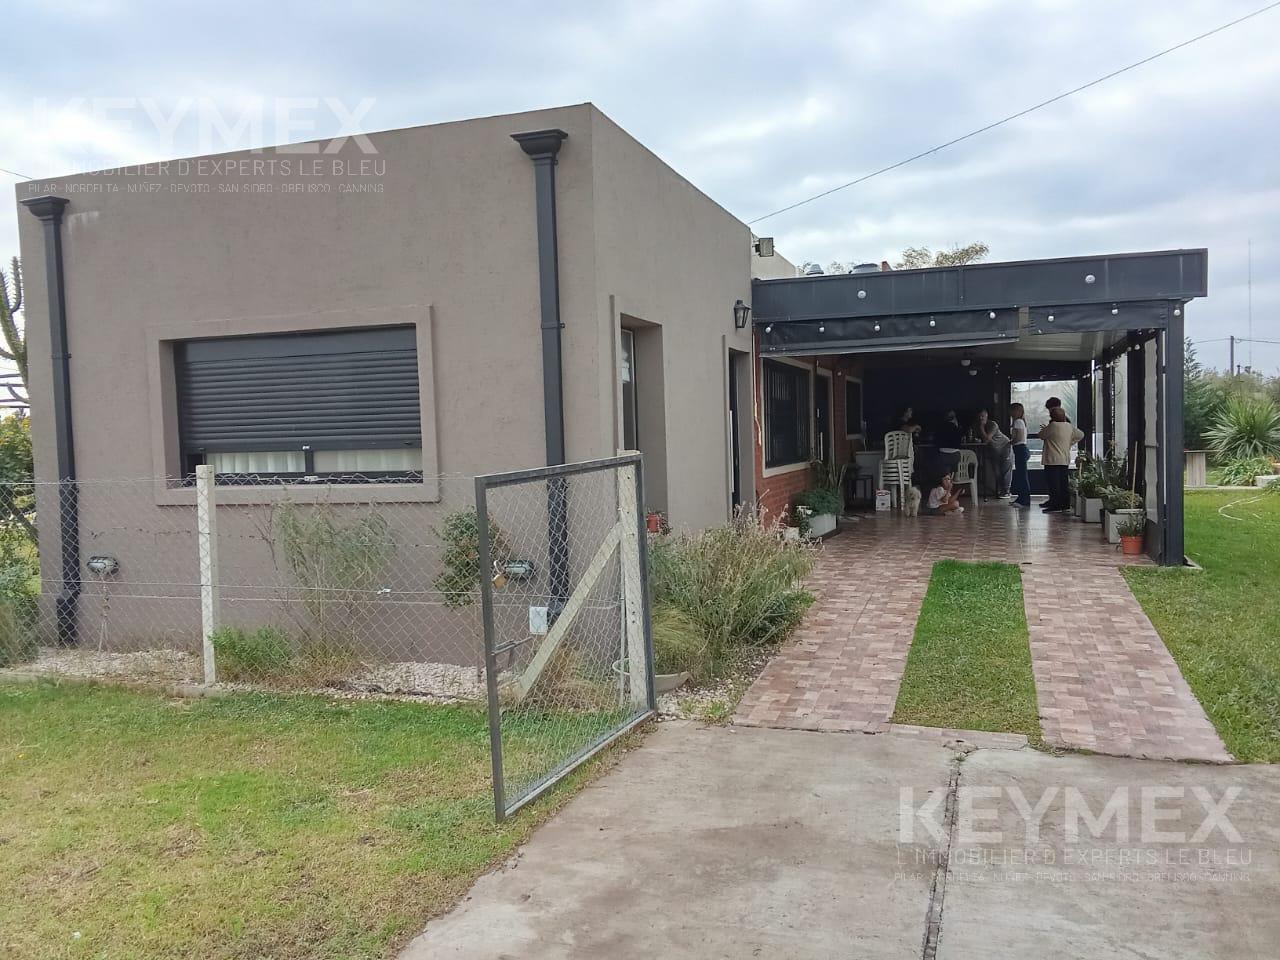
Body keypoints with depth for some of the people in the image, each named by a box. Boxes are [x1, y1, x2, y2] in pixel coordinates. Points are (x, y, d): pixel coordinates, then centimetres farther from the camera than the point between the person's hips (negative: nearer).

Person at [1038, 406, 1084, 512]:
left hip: (1053, 460, -7)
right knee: (1063, 482, 12)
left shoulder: (1052, 426, -14)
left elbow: (1041, 435, -3)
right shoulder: (1069, 426, 8)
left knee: (1053, 483, -5)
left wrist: (1044, 429, 18)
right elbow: (1081, 435, 21)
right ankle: (1066, 504, 15)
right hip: (1065, 459, 7)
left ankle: (1055, 505, -7)